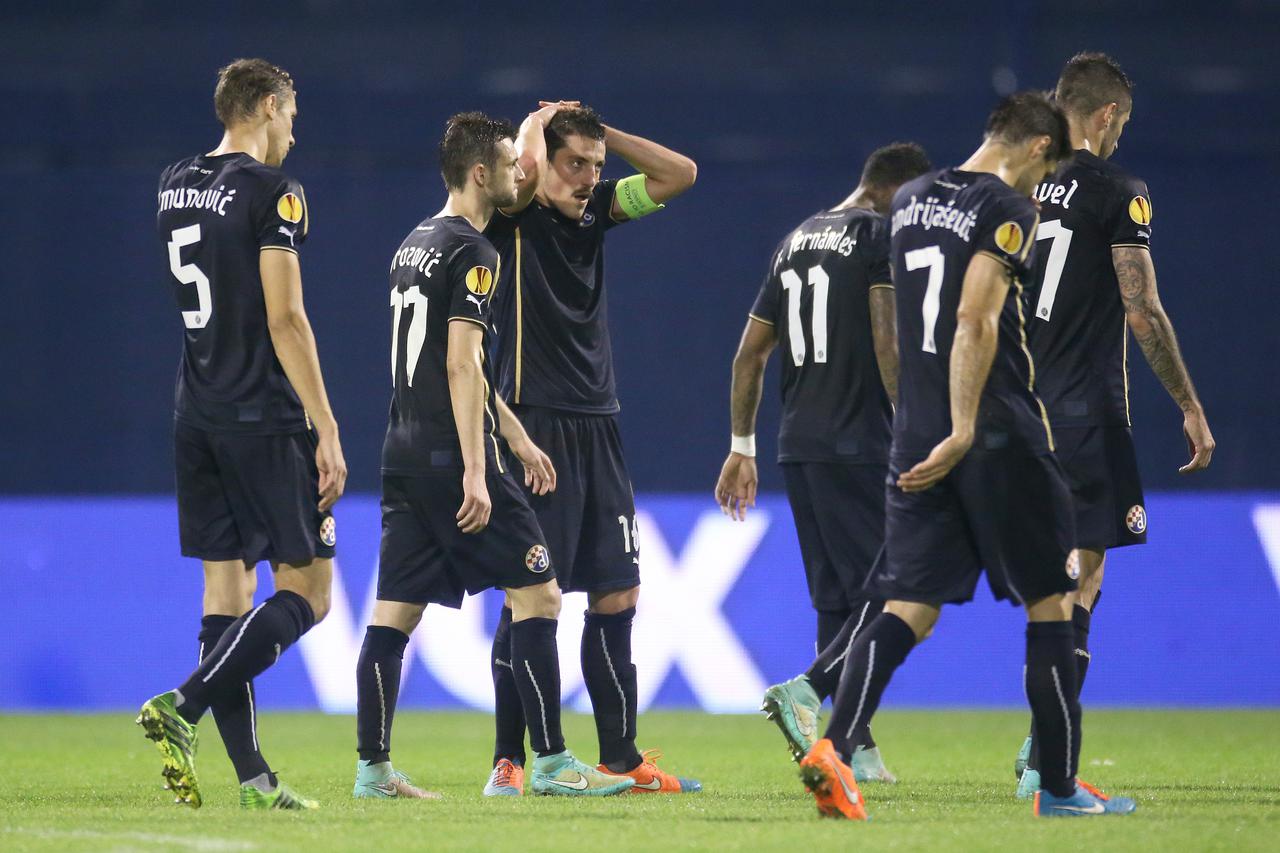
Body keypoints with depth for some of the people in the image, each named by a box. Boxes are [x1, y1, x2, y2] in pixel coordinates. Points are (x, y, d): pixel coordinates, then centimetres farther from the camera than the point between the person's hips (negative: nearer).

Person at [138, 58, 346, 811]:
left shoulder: (176, 187, 11)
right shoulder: (272, 191, -11)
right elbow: (284, 319, -16)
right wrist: (327, 431, -14)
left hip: (197, 416, 8)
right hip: (263, 419, -8)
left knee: (228, 586, 7)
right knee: (306, 589, -2)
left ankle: (253, 775, 3)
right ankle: (184, 708, -17)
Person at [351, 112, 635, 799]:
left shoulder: (414, 245, 18)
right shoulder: (470, 252, -11)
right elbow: (461, 366, -18)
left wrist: (517, 439, 29)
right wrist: (476, 472, -21)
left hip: (405, 454, 9)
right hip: (451, 456, -9)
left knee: (394, 612, 6)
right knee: (537, 591, -3)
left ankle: (372, 769, 4)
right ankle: (551, 763, -4)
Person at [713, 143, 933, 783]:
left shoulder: (796, 240, 18)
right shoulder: (884, 236, -5)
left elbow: (749, 355, 19)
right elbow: (888, 343, -16)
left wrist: (741, 448, 23)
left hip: (798, 444, 8)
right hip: (857, 444, -8)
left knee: (837, 602, 9)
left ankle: (855, 749, 6)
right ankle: (804, 690, -25)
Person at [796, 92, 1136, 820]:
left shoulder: (912, 201, 13)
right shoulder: (1007, 209, -11)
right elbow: (975, 323, -21)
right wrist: (962, 434, -24)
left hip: (917, 435, 6)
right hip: (999, 434, -6)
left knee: (909, 608, 1)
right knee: (1050, 602, 7)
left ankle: (834, 748, -20)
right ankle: (1060, 787, 11)